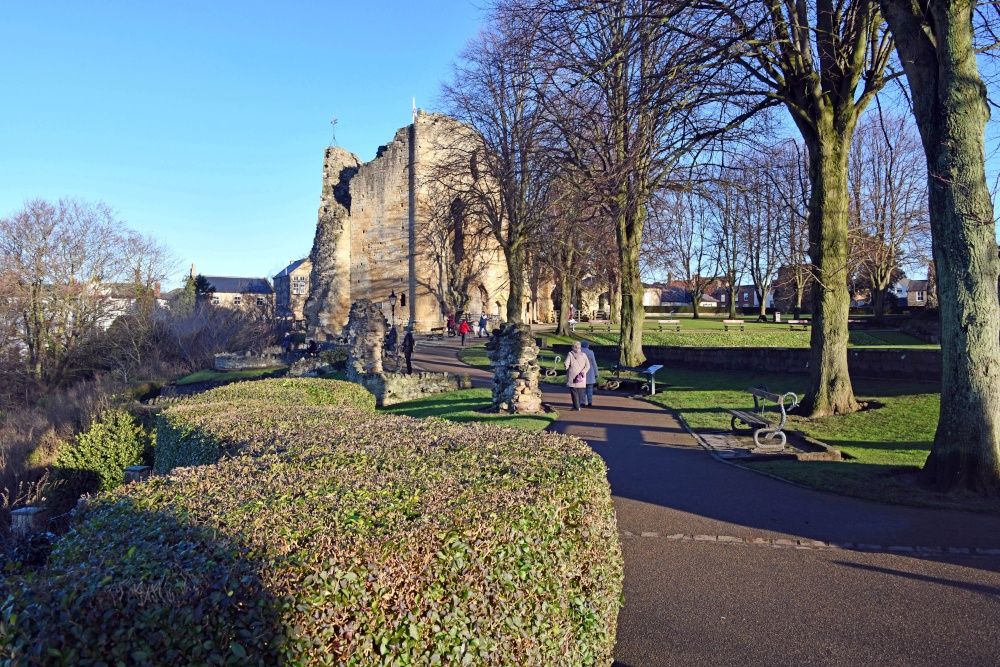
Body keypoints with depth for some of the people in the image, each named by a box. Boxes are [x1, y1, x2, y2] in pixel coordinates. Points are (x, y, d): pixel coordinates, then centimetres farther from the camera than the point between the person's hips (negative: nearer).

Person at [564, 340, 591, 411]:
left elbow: (566, 364, -11)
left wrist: (567, 367, 10)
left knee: (574, 392, 0)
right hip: (581, 379, 3)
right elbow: (587, 365, -4)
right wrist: (582, 372, -6)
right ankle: (578, 406, 19)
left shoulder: (570, 354, -6)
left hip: (572, 378, -3)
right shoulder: (583, 355, 3)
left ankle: (576, 407, -5)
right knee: (580, 393, 14)